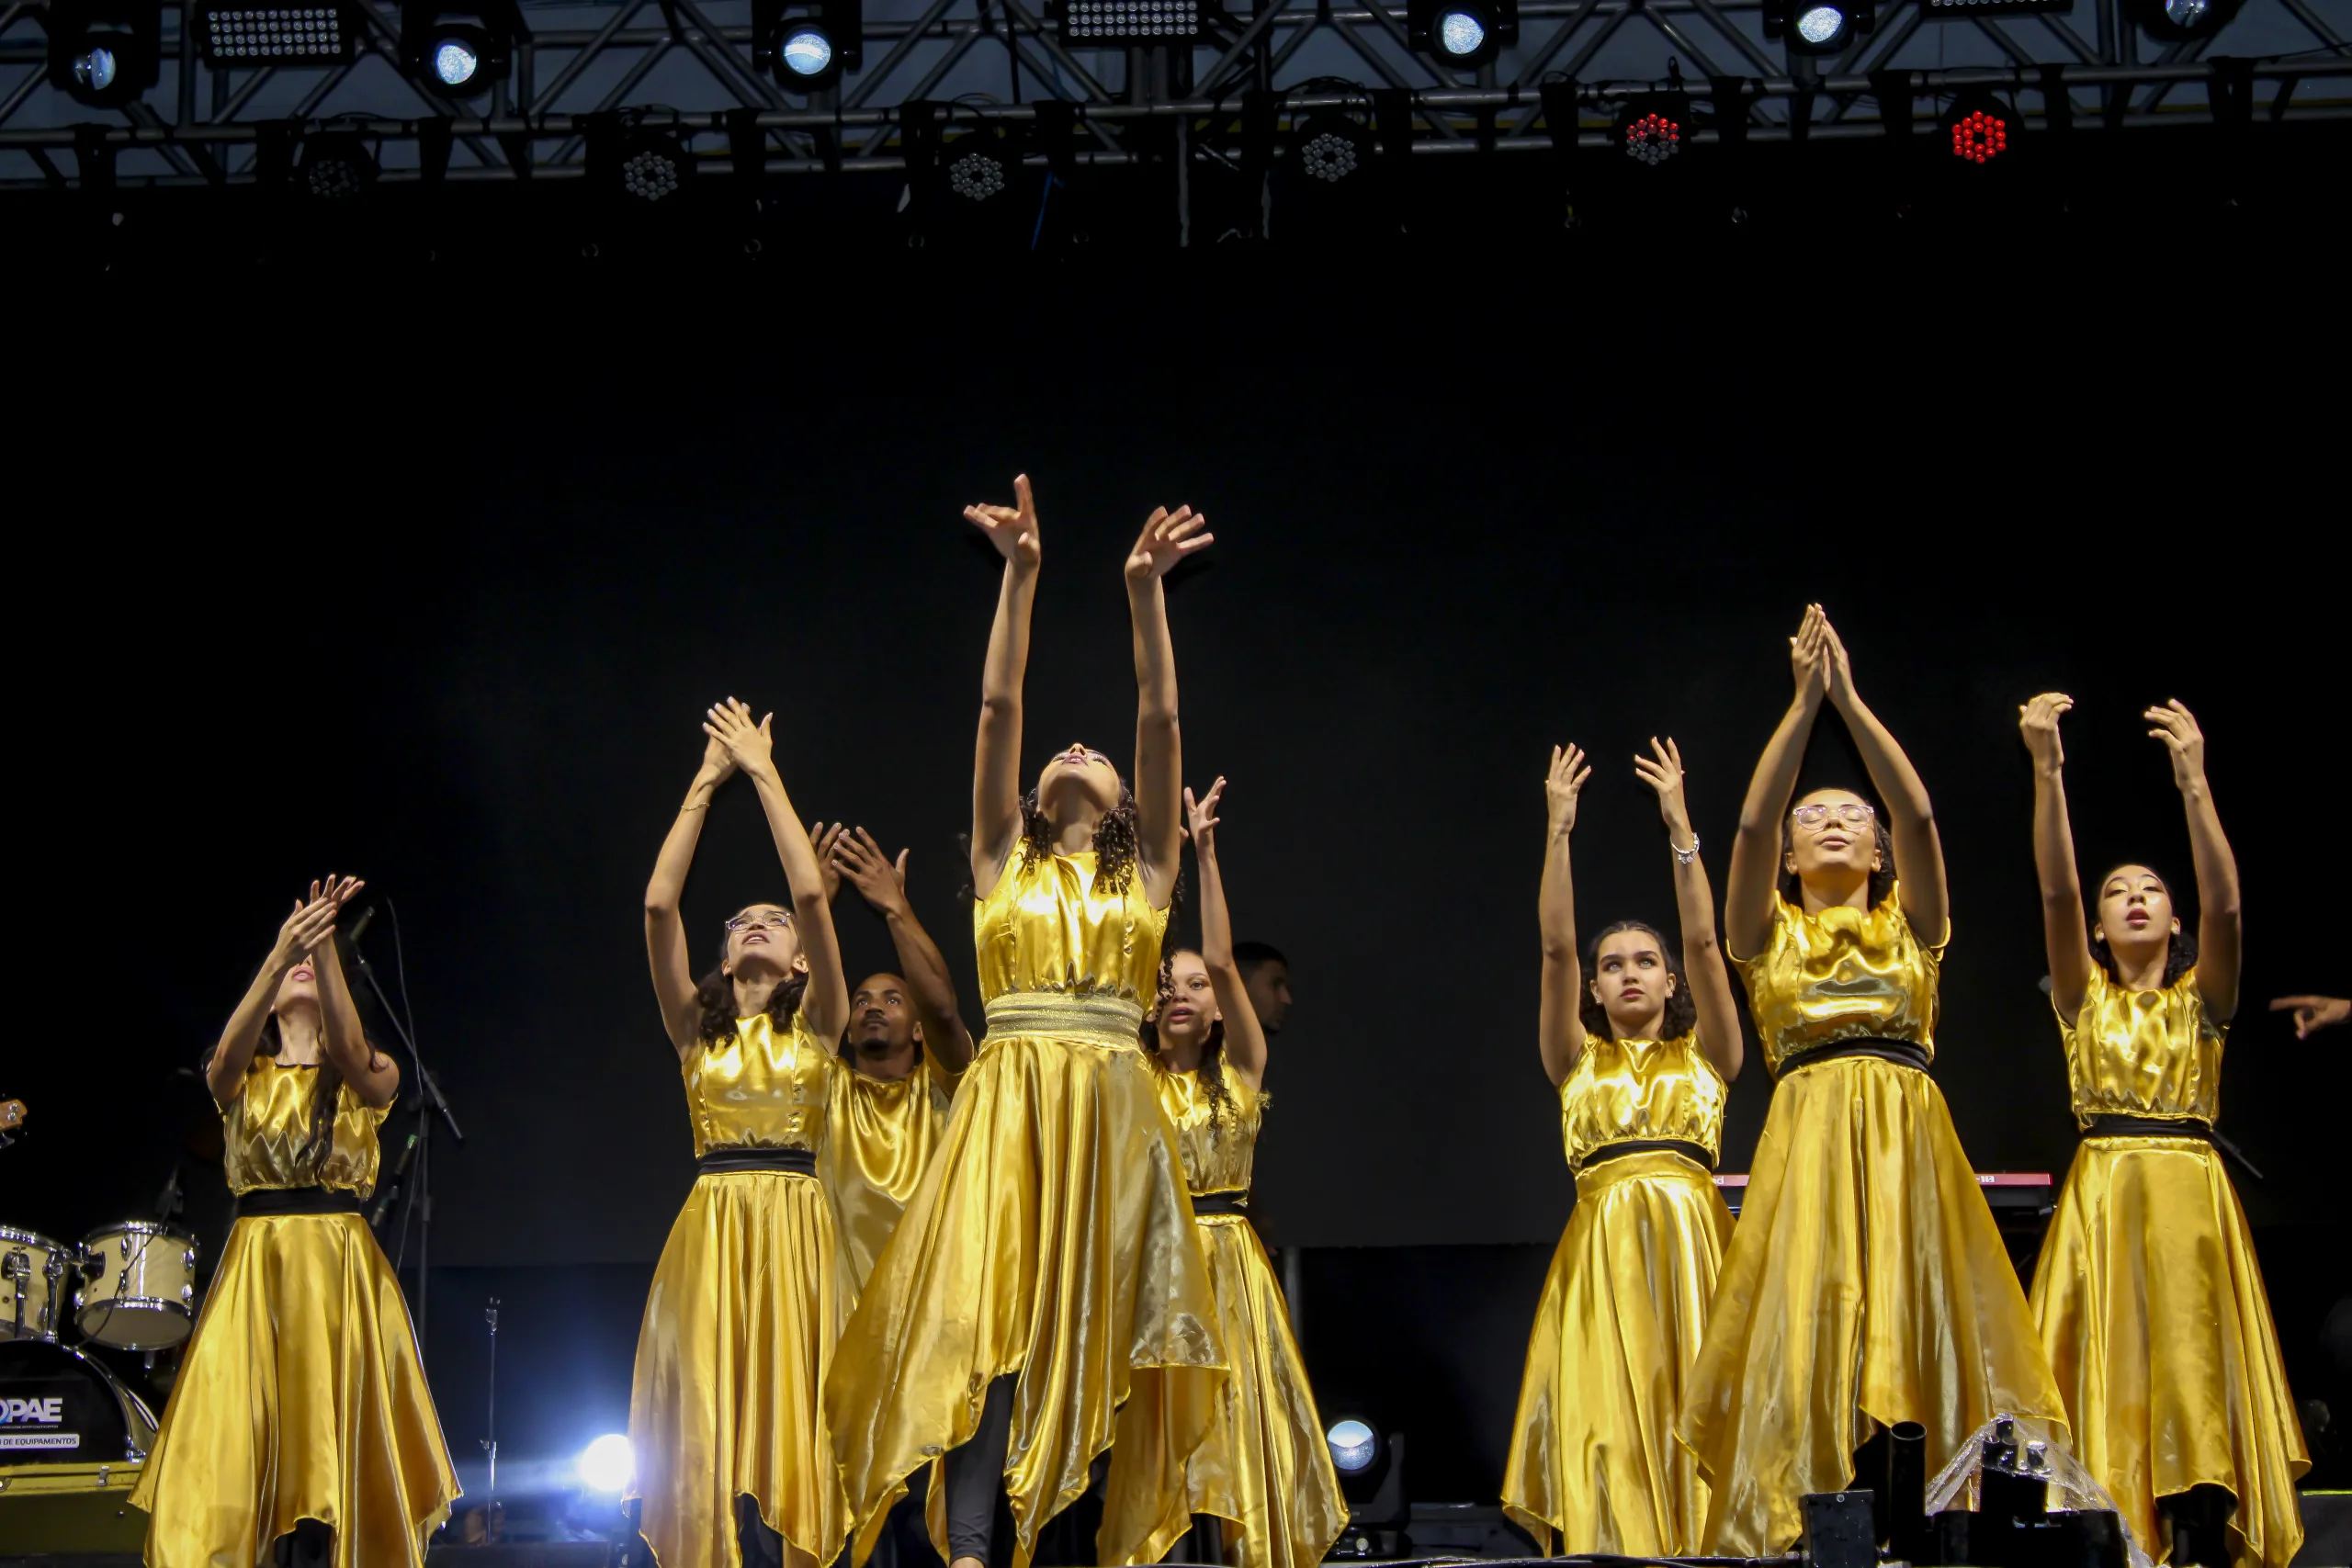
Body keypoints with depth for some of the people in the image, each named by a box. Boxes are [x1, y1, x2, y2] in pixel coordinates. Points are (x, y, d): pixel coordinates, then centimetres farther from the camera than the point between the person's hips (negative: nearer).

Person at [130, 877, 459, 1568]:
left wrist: (325, 946, -29)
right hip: (255, 1265, 1)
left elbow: (350, 1056, -16)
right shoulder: (241, 1077, 10)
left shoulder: (372, 1077, 8)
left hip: (343, 1269, -1)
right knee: (242, 1434, -7)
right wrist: (279, 954, -31)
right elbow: (227, 1058, -15)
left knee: (332, 1445, -7)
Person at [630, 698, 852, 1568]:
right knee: (711, 1424, -5)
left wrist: (764, 773, 1)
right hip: (710, 1226, 1)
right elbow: (658, 906, 3)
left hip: (795, 1229, -1)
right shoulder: (696, 1029, 13)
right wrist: (706, 784, 4)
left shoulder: (817, 1024, 9)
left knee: (788, 1414, -7)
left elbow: (812, 893, -2)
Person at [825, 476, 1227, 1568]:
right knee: (988, 1316, -14)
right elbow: (998, 707, 8)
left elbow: (1159, 718, 7)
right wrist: (1019, 575, 2)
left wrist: (1145, 590, 0)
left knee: (1095, 1329, -4)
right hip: (1010, 1101, -1)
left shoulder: (1146, 869, 17)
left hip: (1112, 1111, 1)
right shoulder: (1002, 859, 17)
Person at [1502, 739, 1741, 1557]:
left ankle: (1703, 1548, -9)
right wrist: (1558, 829, -2)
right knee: (1609, 1418, -7)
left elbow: (1702, 941, 3)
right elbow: (1556, 947, 5)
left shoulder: (1704, 1053, 14)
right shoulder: (1578, 1060, 15)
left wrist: (1680, 826, -4)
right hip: (1604, 1239, 0)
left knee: (1694, 1404, -8)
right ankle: (1617, 1551, -8)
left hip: (1691, 1236, 0)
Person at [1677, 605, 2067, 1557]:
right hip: (1806, 1142, -1)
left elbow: (1919, 815, 2)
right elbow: (1751, 823, 0)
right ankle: (1797, 1542, -11)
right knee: (1806, 1346, -9)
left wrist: (1848, 697, -3)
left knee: (1919, 1331, -9)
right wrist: (1804, 702, -5)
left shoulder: (1910, 927, 17)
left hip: (1908, 1142, 1)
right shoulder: (1767, 933, 15)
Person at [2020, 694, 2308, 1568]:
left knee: (2194, 1370, -6)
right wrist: (2047, 770, -21)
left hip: (2192, 1196, 0)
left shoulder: (2202, 997, 7)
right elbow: (2056, 892, -6)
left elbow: (2224, 904, -11)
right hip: (2102, 1194, 0)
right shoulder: (2085, 996, 9)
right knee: (2111, 1373, -3)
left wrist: (2194, 783, -24)